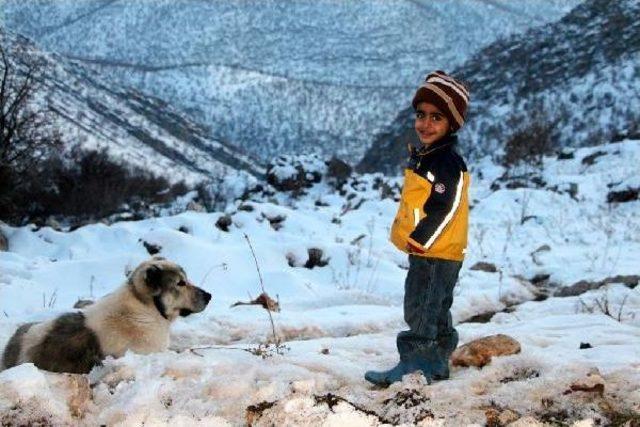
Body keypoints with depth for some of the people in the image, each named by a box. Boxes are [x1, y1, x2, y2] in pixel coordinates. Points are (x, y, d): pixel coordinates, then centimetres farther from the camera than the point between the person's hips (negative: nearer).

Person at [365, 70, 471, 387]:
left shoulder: (448, 163, -18)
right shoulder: (423, 158, 15)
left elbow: (445, 207, -24)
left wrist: (419, 239, -21)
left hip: (437, 254, -10)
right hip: (424, 251, 10)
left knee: (421, 311, -5)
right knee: (435, 312, 18)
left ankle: (415, 366, 1)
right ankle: (436, 365, 28)